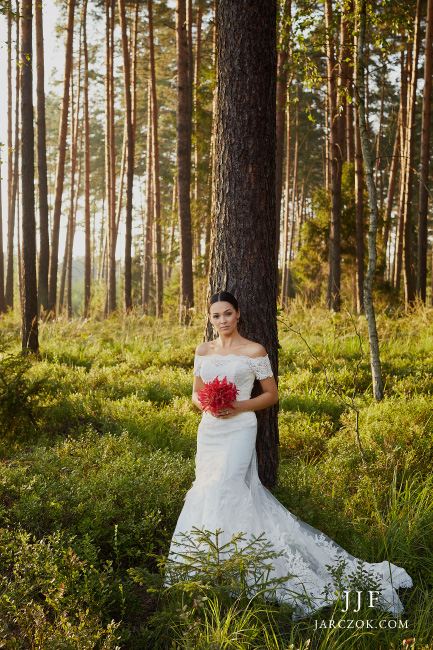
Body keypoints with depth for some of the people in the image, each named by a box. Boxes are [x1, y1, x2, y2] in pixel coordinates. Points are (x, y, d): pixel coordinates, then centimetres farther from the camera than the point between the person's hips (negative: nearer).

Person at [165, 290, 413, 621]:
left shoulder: (254, 351, -4)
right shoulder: (203, 350, 10)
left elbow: (271, 394, 2)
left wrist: (240, 406, -12)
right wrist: (205, 404, -6)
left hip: (239, 431, -6)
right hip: (208, 430, 6)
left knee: (224, 492, -14)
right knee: (207, 492, 6)